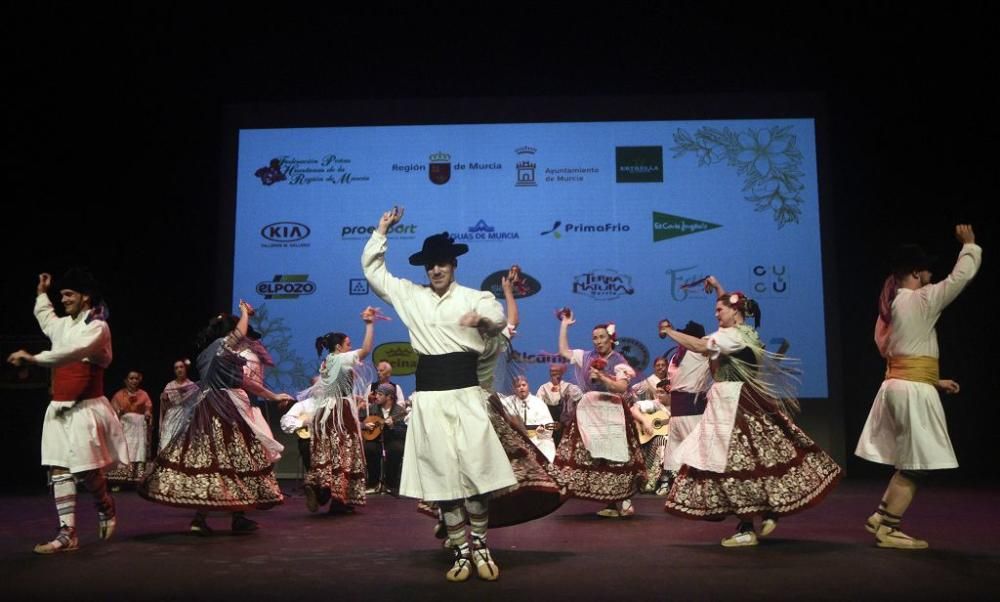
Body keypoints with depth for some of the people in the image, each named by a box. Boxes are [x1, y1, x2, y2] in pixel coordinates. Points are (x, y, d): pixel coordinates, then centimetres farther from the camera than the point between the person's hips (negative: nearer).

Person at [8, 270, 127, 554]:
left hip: (86, 409, -7)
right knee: (59, 471, 1)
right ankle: (67, 534, 2)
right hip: (59, 408, 8)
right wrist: (41, 293, 40)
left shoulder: (98, 327, -10)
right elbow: (45, 319, 41)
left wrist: (33, 358, -34)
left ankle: (106, 507, 23)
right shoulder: (63, 325, 14)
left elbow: (73, 352, -28)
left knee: (86, 471, -7)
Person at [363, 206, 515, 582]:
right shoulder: (410, 295, 13)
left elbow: (499, 318, -14)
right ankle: (462, 553, 13)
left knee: (475, 469, -6)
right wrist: (382, 230, 11)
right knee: (442, 475, 3)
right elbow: (371, 268, 17)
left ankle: (480, 546, 13)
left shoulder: (473, 297, 3)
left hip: (466, 392, -2)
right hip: (428, 396, 3)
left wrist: (482, 318, -36)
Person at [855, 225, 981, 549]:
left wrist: (936, 380, 20)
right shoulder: (921, 301, -11)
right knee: (915, 465, 0)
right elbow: (962, 277, -6)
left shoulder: (891, 305, 14)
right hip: (914, 390, -9)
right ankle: (888, 530, 5)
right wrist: (969, 244, 11)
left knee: (908, 463, 16)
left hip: (896, 385, 9)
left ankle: (881, 517, 19)